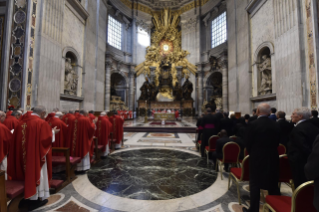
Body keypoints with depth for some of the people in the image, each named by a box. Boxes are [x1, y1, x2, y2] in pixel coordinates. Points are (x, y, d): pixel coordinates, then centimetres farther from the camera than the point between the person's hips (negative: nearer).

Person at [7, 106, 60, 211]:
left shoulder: (22, 122, 3)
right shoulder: (41, 123, -17)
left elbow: (16, 138, 10)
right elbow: (47, 138, -19)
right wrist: (52, 132, -3)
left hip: (23, 154, 6)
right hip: (36, 155, -6)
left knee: (26, 173, 19)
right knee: (36, 173, 7)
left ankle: (27, 196, 31)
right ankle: (37, 198, 20)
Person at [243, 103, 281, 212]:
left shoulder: (253, 124, -17)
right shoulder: (276, 125, -2)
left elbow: (247, 142, -11)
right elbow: (277, 142, 4)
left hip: (257, 158, -5)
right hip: (273, 158, 5)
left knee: (255, 185, 6)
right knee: (273, 185, 19)